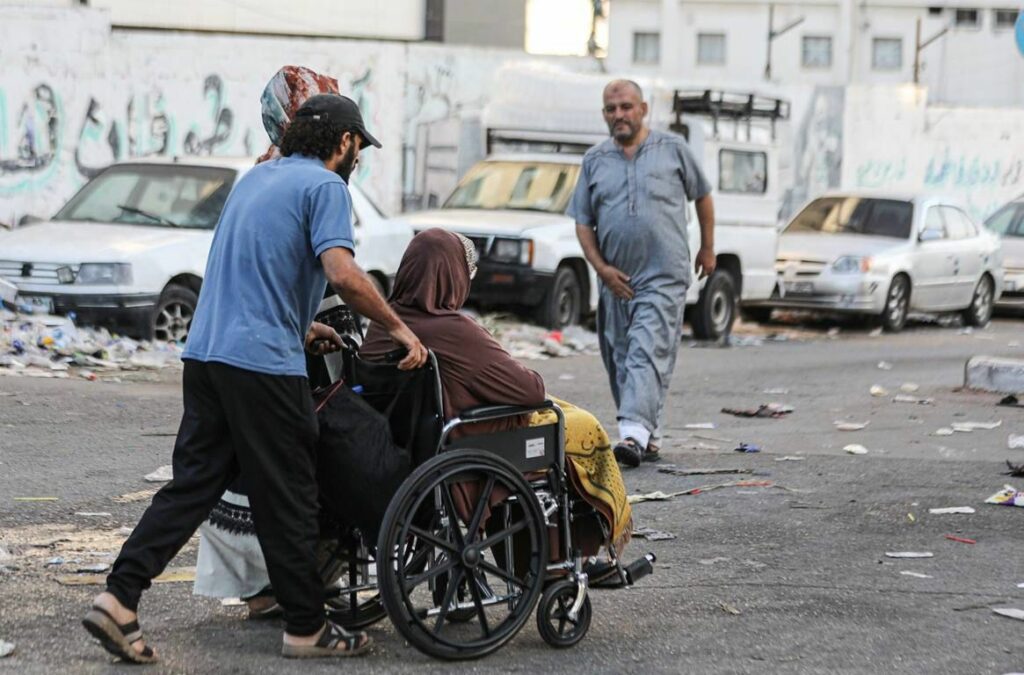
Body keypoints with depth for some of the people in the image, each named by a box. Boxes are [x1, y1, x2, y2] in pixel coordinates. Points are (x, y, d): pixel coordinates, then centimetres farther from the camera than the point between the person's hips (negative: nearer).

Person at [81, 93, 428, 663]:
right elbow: (342, 272, -20)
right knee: (288, 499, 2)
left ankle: (119, 599, -2)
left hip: (205, 353, 8)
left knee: (194, 483, 8)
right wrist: (398, 328, -11)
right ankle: (307, 627, 11)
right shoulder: (325, 186, -6)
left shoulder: (258, 177, 20)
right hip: (263, 361, -8)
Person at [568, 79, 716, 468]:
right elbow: (583, 221, 10)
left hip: (663, 276, -4)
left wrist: (708, 248, 14)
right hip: (615, 279, 4)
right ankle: (650, 437, 19)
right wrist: (601, 267, -2)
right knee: (620, 359, 8)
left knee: (648, 352, -17)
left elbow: (702, 197, 15)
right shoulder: (595, 161, 10)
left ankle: (635, 433, -27)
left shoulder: (673, 150, 4)